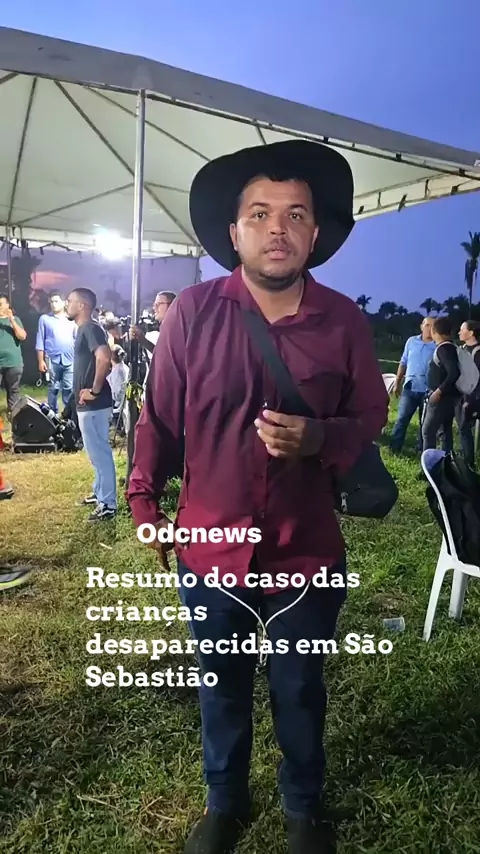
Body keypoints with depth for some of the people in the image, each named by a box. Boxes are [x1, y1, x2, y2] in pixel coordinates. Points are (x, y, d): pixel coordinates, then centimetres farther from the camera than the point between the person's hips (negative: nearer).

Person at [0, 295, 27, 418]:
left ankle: (12, 414, 14)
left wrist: (12, 320, -10)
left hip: (13, 362, 1)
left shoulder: (15, 319, 10)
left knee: (13, 390, 6)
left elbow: (22, 336, -3)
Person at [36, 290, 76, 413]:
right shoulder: (44, 319, 5)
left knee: (69, 389, 1)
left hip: (70, 360, 1)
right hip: (52, 360, -1)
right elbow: (40, 342, 3)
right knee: (53, 388, 5)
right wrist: (41, 361, -2)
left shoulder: (71, 319, 10)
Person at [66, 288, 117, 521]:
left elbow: (104, 358, -31)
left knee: (100, 453, -4)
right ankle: (100, 493, 32)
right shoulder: (83, 329, 16)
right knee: (96, 452, 19)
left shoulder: (90, 328, -15)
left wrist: (95, 390, -23)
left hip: (94, 404, -10)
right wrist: (88, 388, 14)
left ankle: (108, 504, 4)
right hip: (87, 405, 10)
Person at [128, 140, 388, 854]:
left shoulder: (345, 321, -9)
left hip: (307, 551, 0)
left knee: (300, 694, 21)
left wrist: (319, 439, -21)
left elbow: (371, 420, 0)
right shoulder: (193, 311, -10)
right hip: (213, 547, 1)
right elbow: (160, 415, -1)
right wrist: (145, 500, 6)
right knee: (222, 691, 22)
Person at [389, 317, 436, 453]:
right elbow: (403, 363, 11)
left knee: (425, 422, 9)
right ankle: (394, 448, 10)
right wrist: (397, 383, 11)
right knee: (402, 420, 4)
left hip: (428, 391, -2)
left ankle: (421, 450, 20)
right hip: (410, 388, 2)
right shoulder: (411, 341, 4)